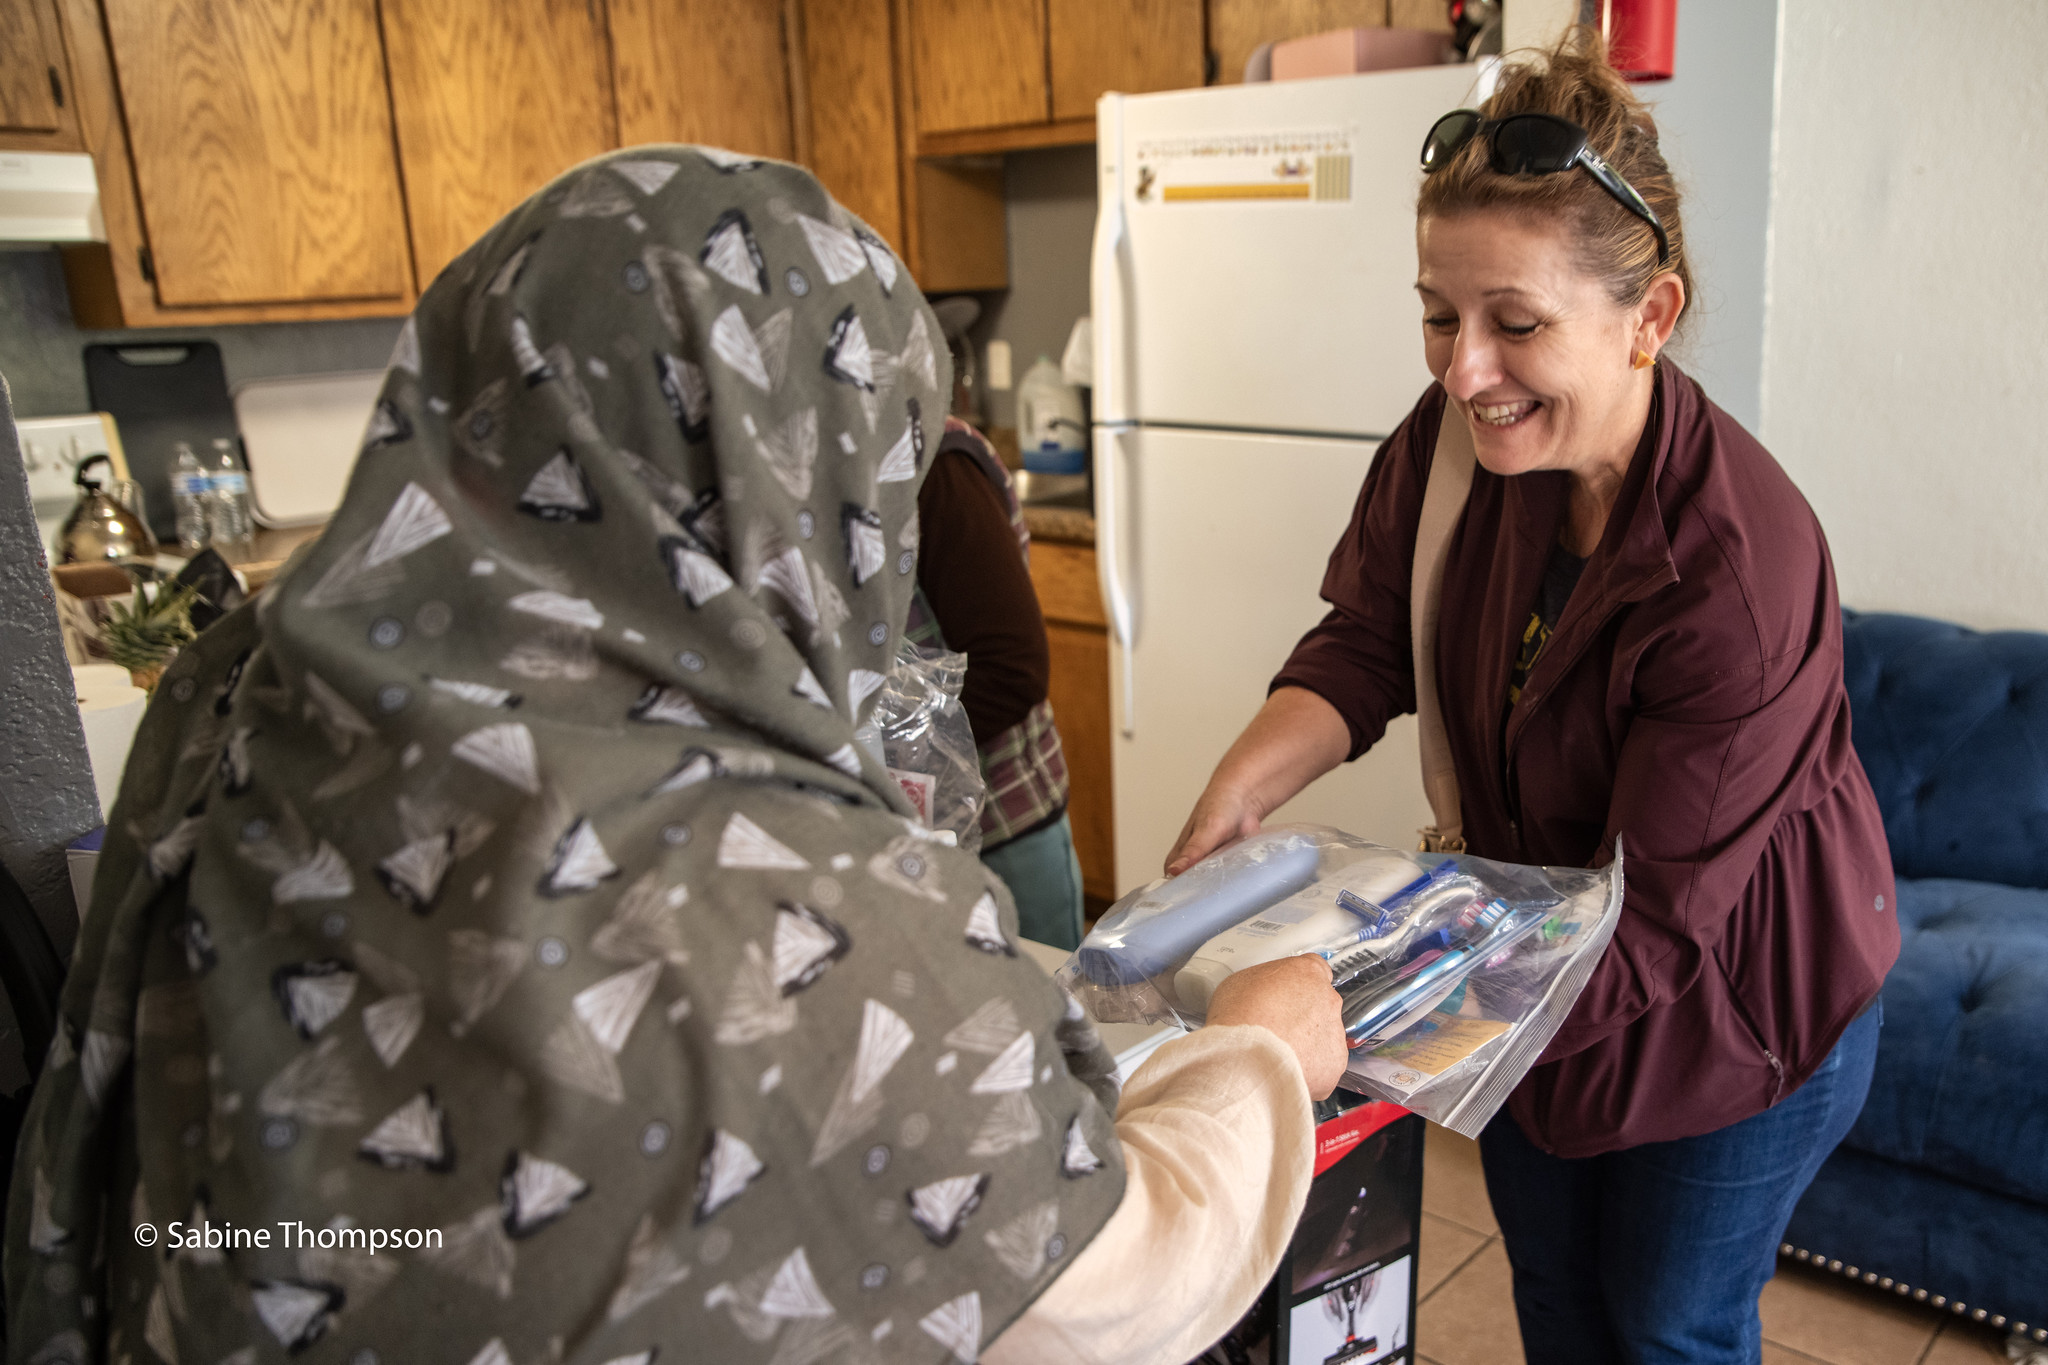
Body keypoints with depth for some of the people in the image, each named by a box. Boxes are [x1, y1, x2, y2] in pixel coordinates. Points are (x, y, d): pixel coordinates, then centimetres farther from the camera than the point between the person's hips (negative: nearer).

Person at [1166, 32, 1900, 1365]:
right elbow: (1365, 642, -14)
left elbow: (1652, 925, -31)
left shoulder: (1739, 571, -35)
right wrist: (1249, 777, -33)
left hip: (1734, 1002, -5)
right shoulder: (1460, 435, -18)